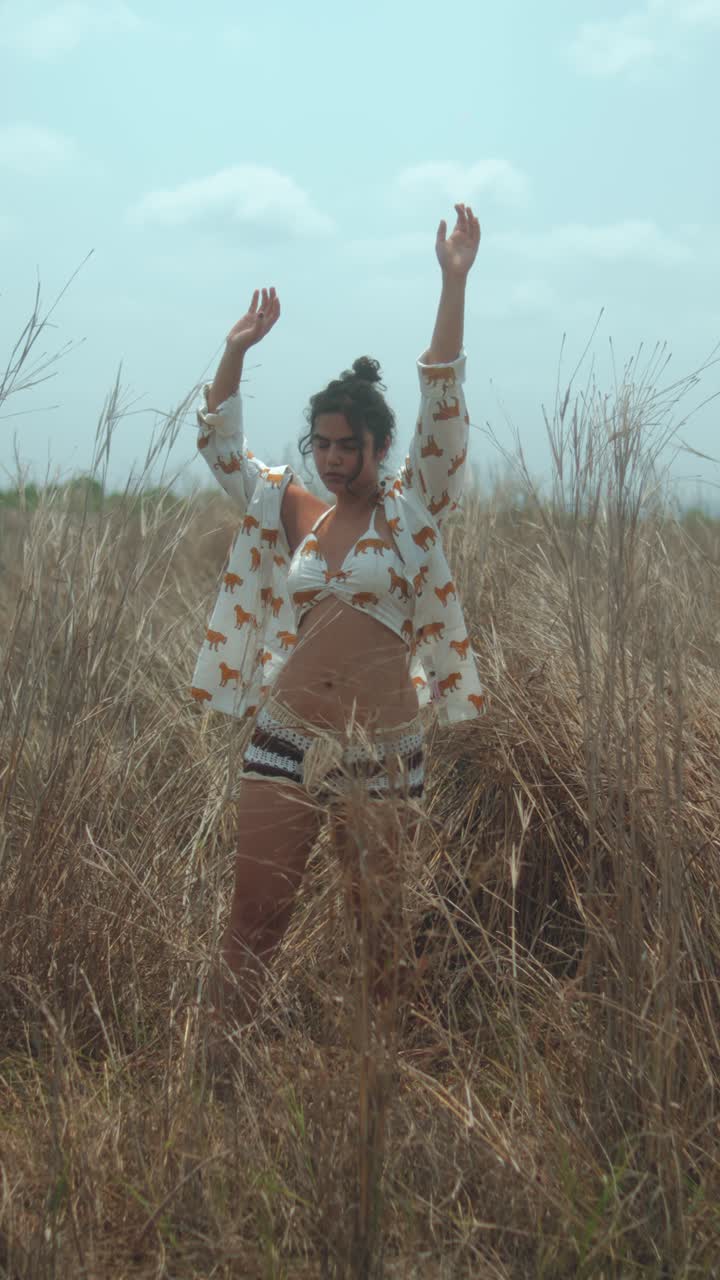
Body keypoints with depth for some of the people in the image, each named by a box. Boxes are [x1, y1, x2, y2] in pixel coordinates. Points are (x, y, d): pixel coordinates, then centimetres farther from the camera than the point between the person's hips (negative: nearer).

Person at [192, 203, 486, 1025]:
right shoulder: (286, 511, 10)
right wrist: (237, 348, 1)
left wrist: (454, 284, -14)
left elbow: (442, 406, -7)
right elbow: (218, 443, 12)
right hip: (284, 742, 2)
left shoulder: (413, 509, 1)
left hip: (382, 755, -2)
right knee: (255, 920, 0)